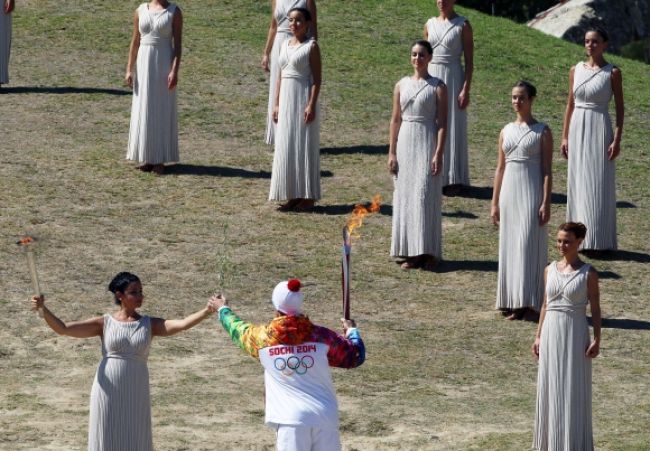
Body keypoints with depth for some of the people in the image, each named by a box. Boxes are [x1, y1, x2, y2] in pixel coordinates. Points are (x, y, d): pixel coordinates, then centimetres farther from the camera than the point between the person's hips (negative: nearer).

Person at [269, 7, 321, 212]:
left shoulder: (311, 46, -6)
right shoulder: (286, 45, 12)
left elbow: (317, 78, -10)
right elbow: (281, 76, 15)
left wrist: (311, 105, -18)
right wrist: (276, 104, 11)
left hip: (303, 98, -7)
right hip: (286, 100, 7)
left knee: (305, 147, -2)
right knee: (286, 147, 7)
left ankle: (308, 197, 3)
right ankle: (292, 196, 12)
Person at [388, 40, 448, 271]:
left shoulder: (438, 87, -2)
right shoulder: (402, 85, 9)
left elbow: (442, 122, -5)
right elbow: (395, 119, 10)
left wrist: (438, 153, -13)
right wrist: (391, 152, 5)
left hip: (427, 143, -4)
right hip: (405, 143, 4)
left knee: (426, 196, -7)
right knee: (405, 197, 4)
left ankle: (428, 252, -2)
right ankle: (410, 253, 10)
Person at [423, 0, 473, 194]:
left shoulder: (463, 25, -5)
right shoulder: (430, 24, 9)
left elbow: (469, 60, -7)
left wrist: (466, 90, -14)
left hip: (453, 78, -5)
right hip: (432, 78, 5)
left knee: (453, 128, 0)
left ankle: (454, 179, 6)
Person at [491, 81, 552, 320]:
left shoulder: (542, 131, -2)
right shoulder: (506, 131, 10)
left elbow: (547, 170, -5)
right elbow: (500, 168, 13)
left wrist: (546, 203, -12)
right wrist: (494, 203, 11)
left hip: (531, 193, -5)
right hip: (509, 191, 5)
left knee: (527, 245, -7)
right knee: (509, 245, 6)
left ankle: (524, 301, -5)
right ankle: (509, 298, 11)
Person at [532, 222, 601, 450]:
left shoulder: (588, 274, -6)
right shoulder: (550, 270, 6)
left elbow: (595, 309, -5)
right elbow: (546, 305, 12)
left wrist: (597, 340, -13)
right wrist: (538, 336, 10)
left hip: (575, 335, -4)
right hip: (551, 334, 4)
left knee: (574, 391, -2)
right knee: (550, 390, 8)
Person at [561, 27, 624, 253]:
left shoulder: (612, 72, -3)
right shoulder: (576, 70, 8)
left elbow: (620, 108, -3)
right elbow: (570, 105, 12)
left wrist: (617, 139, -11)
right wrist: (565, 137, 9)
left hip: (600, 131, -4)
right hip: (577, 129, 4)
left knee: (599, 185, -3)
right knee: (577, 183, 7)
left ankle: (598, 240, 2)